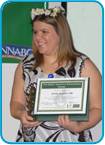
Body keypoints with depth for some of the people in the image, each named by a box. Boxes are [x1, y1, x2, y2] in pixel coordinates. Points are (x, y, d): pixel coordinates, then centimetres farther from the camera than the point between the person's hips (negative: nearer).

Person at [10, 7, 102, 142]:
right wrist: (21, 114, -16)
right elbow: (16, 103, 5)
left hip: (69, 139, -3)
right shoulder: (25, 65, 3)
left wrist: (78, 127, -23)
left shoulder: (84, 66, -7)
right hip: (30, 138, 3)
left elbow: (97, 108, -6)